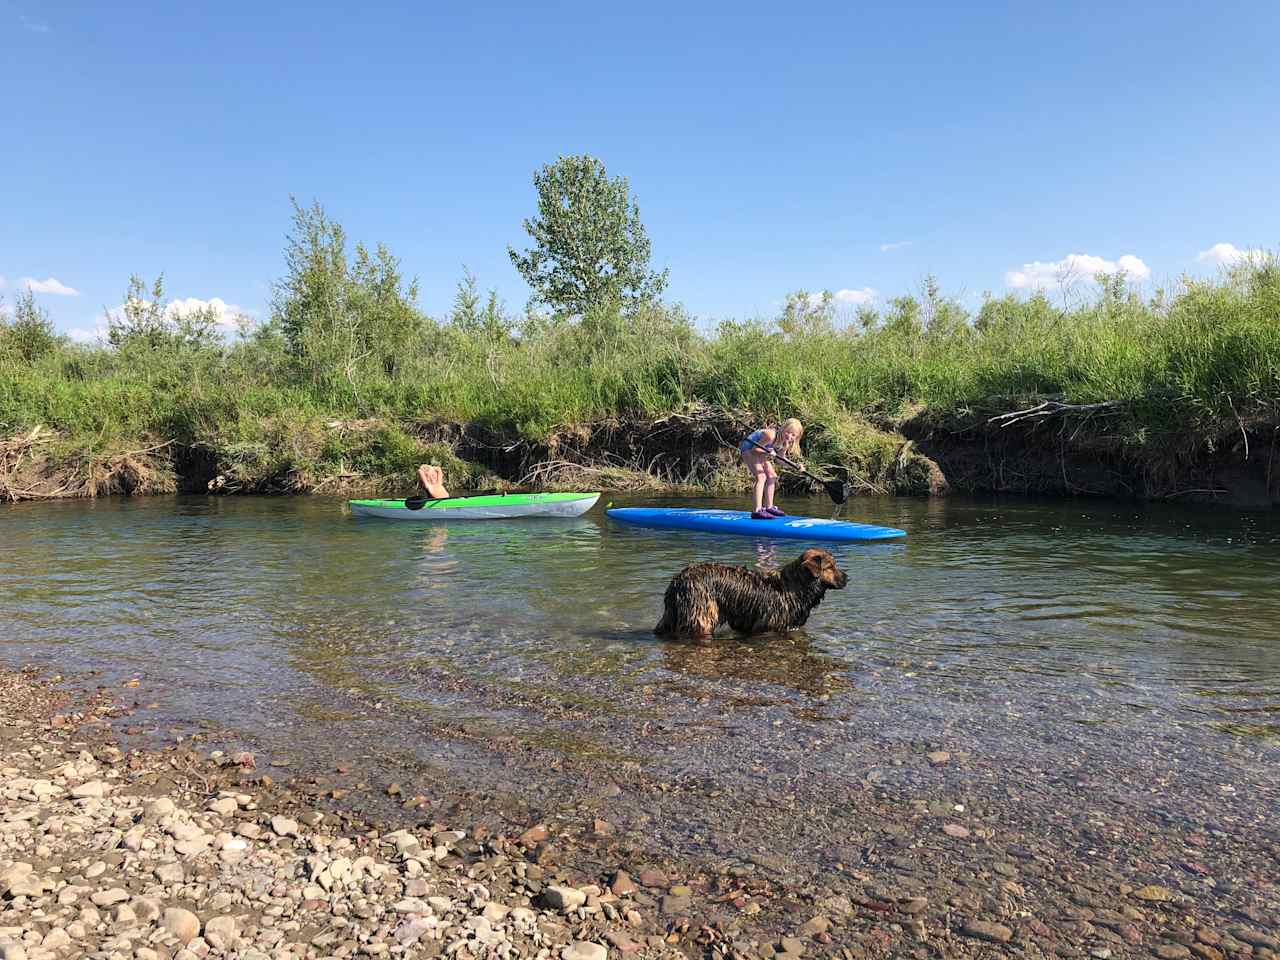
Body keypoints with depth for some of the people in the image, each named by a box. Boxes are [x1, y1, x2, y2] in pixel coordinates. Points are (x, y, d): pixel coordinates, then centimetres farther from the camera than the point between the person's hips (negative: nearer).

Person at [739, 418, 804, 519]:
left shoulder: (786, 443, -10)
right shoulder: (771, 436, -33)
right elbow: (755, 448, -27)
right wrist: (767, 452, -43)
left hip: (760, 451, 9)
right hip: (749, 448, -9)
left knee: (772, 476, 11)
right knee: (761, 476, -22)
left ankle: (769, 507, 21)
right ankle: (757, 511, -27)